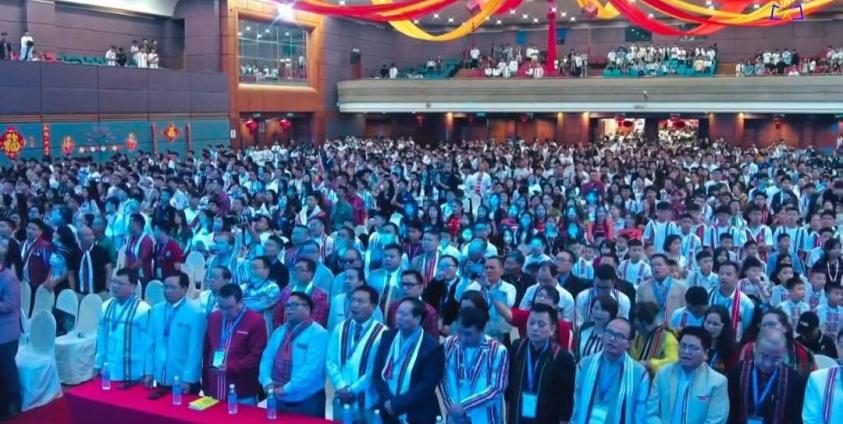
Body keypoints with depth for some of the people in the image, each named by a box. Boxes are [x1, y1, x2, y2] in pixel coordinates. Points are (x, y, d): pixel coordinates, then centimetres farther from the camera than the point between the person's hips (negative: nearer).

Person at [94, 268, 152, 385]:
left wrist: (147, 373, -9)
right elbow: (101, 338, 11)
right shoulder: (106, 306, 5)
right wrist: (99, 364, 12)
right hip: (108, 372, 5)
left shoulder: (143, 309, -14)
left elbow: (147, 343, -11)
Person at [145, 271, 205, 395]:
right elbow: (151, 344, 9)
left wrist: (188, 379, -13)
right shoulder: (156, 310, 5)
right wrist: (149, 372, 6)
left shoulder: (195, 312, -12)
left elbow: (195, 350, -12)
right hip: (161, 378, 5)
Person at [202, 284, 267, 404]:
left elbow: (256, 356, -12)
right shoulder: (213, 318, 9)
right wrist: (205, 385, 15)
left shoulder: (256, 321, -9)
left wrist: (230, 368, -21)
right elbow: (206, 351, 16)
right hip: (214, 392, 5)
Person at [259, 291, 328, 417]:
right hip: (278, 401, 6)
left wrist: (286, 389, -21)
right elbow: (267, 359, 7)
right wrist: (267, 382, -11)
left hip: (307, 404, -6)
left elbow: (312, 369, -21)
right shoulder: (279, 332, 12)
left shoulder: (318, 334, -12)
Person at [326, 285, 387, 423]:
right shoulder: (340, 328, 7)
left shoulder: (382, 333, -8)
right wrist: (342, 387, -10)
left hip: (368, 403, -4)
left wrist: (353, 390, -11)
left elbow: (377, 370, -12)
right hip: (341, 400, 4)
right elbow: (331, 362, 4)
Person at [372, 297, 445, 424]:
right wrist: (388, 400, -13)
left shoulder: (432, 347, -12)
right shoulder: (388, 337, 4)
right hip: (388, 413, 4)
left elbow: (427, 385, -16)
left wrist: (397, 404, -18)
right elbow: (377, 374, 3)